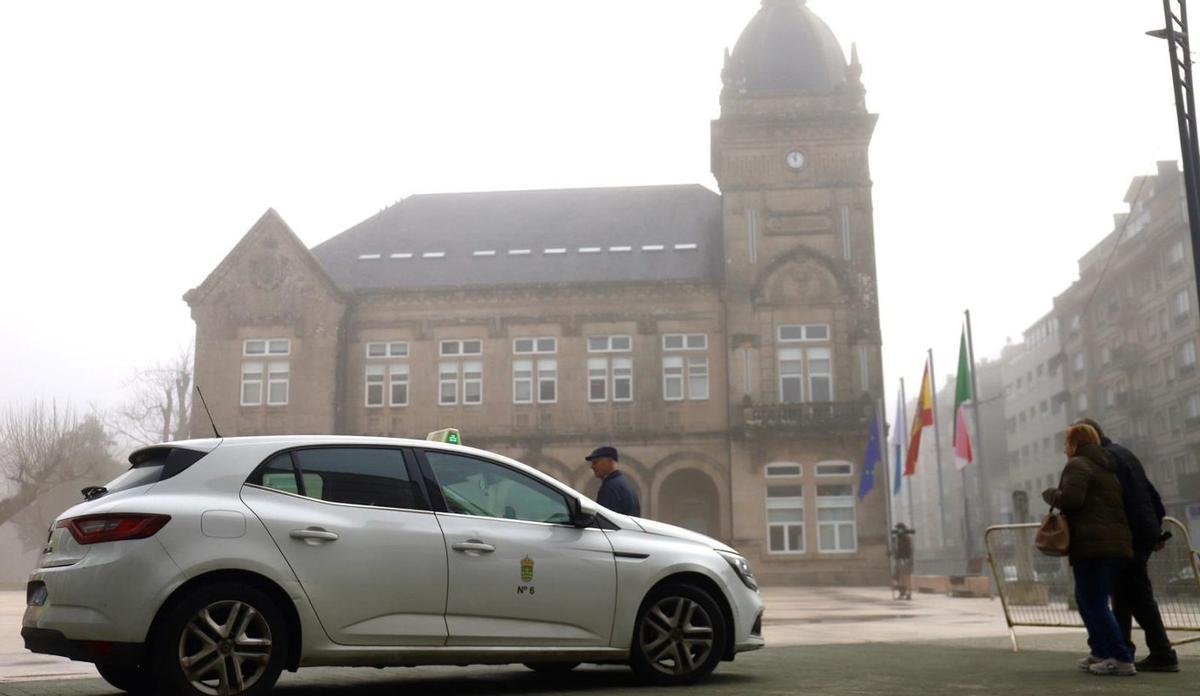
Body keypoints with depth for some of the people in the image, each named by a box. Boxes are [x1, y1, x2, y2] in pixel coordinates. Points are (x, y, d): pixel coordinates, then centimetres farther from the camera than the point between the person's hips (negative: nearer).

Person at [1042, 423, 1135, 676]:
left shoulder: (1078, 465, -4)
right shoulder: (1108, 468, 24)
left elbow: (1070, 499, -18)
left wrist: (1049, 494, -1)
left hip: (1092, 545, -9)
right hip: (1118, 543, 9)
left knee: (1094, 603, -7)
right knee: (1086, 599, 20)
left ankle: (1121, 659, -11)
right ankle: (1101, 652, 22)